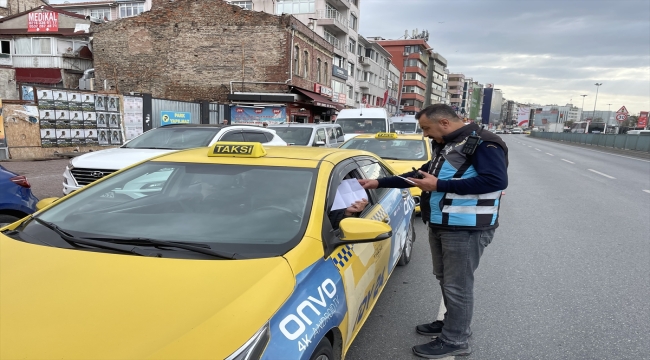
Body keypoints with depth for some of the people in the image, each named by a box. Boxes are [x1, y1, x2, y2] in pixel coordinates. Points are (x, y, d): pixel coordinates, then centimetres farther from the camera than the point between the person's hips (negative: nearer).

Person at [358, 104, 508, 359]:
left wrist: (439, 185, -23)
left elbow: (496, 180, -25)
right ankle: (453, 324, 35)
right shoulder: (444, 146, 15)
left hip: (466, 228, -9)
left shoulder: (483, 143, -14)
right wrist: (379, 183, 18)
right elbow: (420, 174, 23)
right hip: (440, 225, 9)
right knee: (445, 280, 18)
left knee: (457, 285, 0)